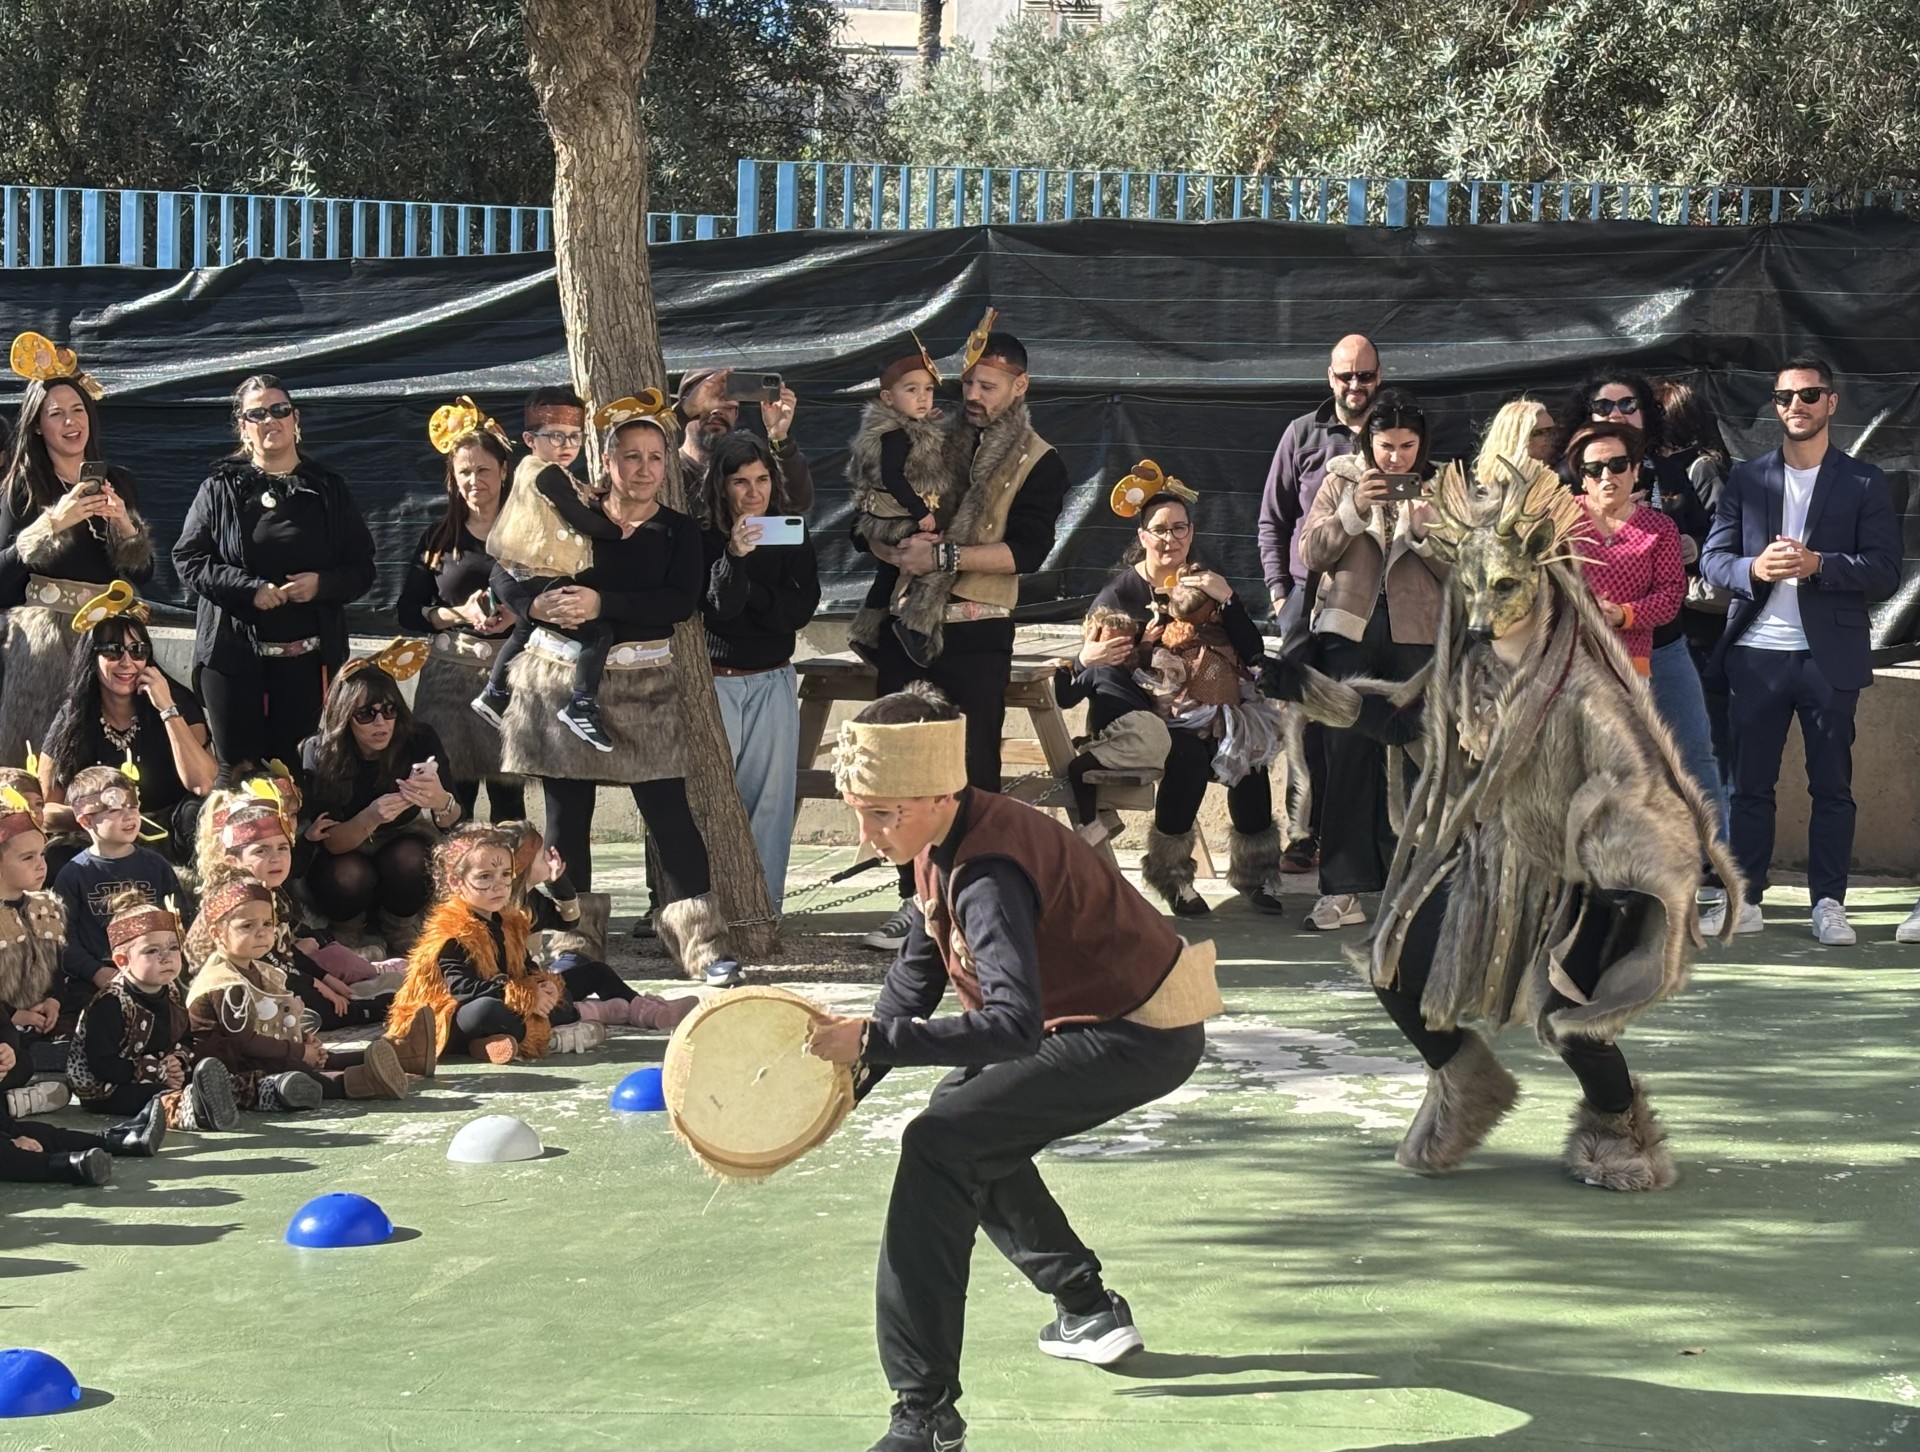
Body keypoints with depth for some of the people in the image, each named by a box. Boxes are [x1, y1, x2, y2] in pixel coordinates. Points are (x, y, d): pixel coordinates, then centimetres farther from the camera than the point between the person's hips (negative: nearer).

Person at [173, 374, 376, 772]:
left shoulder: (328, 489, 8)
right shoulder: (221, 488, 4)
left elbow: (362, 570, 8)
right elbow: (187, 558, -1)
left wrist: (322, 583, -13)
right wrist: (250, 588, -14)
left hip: (306, 656, 1)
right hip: (233, 652, -1)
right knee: (236, 769, 1)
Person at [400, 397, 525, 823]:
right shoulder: (438, 536, 9)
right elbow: (408, 612, 6)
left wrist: (519, 615, -14)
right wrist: (460, 614, -9)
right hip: (449, 676, 1)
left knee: (508, 798, -1)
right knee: (452, 801, -2)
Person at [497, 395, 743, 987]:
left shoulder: (678, 531, 4)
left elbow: (681, 603, -12)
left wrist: (602, 603, -22)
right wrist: (539, 603, -17)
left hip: (642, 686, -1)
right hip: (560, 680, 1)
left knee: (668, 811, -6)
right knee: (566, 815, 5)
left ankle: (703, 942, -3)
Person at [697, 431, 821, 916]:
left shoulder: (792, 540, 6)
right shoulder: (701, 539, -4)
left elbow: (800, 610, -4)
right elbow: (715, 608, -15)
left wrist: (747, 593, -12)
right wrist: (734, 557, -29)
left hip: (773, 683, 3)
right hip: (713, 681, -3)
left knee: (770, 794, 1)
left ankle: (764, 906, 7)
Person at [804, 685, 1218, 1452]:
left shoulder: (987, 875, -29)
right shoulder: (941, 842, 1)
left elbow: (1015, 1026, -39)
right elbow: (916, 973, 12)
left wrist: (875, 1038, -38)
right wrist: (854, 1072, 0)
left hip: (1142, 1036, -11)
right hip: (1104, 1012, 11)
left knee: (940, 1147, -21)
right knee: (970, 1119, 26)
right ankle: (1088, 1309, 35)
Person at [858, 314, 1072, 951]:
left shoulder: (1039, 463, 2)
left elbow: (1026, 550, -13)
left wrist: (943, 555, -20)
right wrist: (895, 549, -9)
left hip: (977, 635, -4)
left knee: (972, 773, -2)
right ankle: (916, 901, 12)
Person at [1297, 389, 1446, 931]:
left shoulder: (1438, 488, 7)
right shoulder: (1342, 479, 7)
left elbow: (1455, 570, 1)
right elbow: (1312, 553, -1)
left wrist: (1426, 530, -16)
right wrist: (1354, 510, -14)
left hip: (1415, 634, 0)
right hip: (1350, 628, 0)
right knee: (1347, 754, -3)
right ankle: (1343, 886, -2)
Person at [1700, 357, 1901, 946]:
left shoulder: (1863, 482, 6)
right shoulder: (1746, 478, 12)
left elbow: (1885, 571, -2)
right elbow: (1712, 559, 7)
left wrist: (1818, 563, -17)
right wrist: (1754, 569, -14)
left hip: (1830, 655, -1)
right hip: (1756, 654, 2)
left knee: (1832, 785, 2)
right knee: (1749, 782, 4)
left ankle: (1828, 902, 7)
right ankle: (1746, 899, 10)